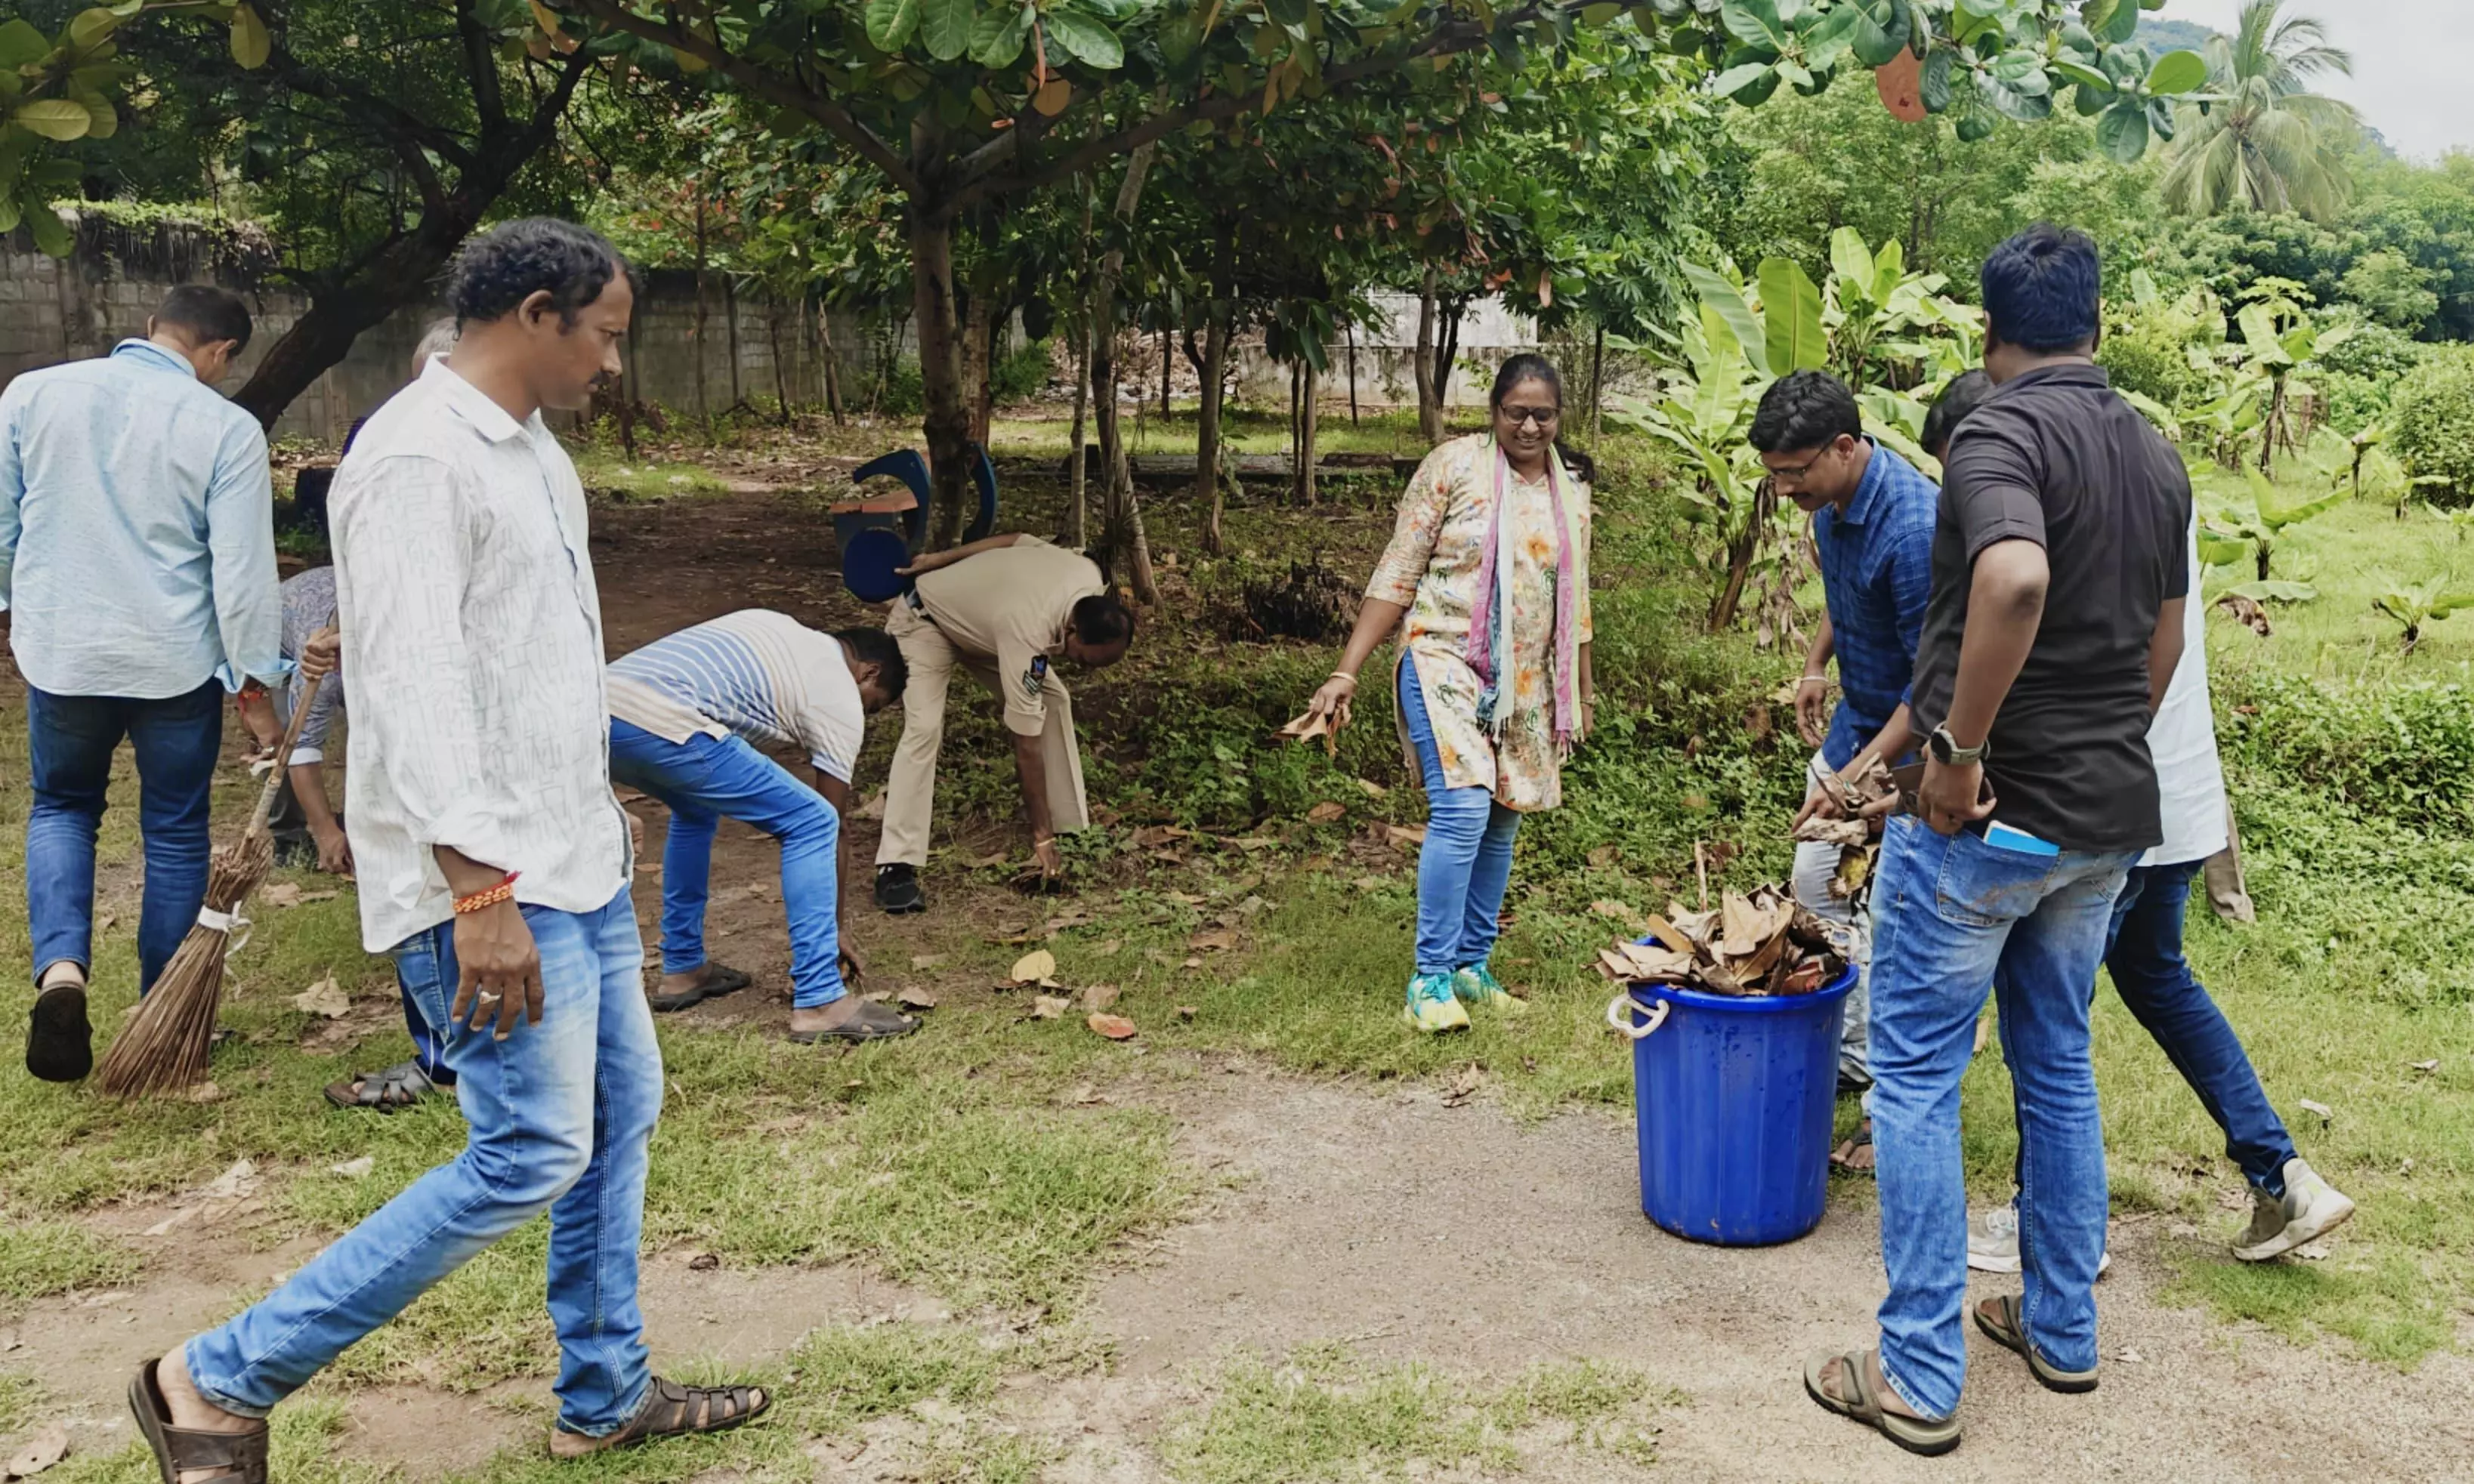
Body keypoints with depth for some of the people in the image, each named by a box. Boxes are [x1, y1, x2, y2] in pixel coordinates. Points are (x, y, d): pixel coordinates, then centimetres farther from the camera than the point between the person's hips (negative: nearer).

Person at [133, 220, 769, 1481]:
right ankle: (221, 1383, 5)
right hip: (490, 882, -10)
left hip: (574, 862, 10)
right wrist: (482, 893, -28)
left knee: (619, 1113, 13)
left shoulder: (532, 453, 15)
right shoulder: (419, 458, -16)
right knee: (533, 1155, -8)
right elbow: (414, 686, -24)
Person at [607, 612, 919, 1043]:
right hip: (659, 724, -8)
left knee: (696, 808, 34)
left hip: (602, 699, 9)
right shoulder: (841, 698, 12)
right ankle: (819, 1004, 1)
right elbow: (834, 824, 18)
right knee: (815, 823, 2)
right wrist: (837, 926, 28)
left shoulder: (774, 624, 32)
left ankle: (682, 970, 36)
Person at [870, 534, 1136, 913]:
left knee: (1055, 700, -3)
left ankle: (1072, 827, 6)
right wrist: (1042, 836, -31)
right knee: (925, 727, -27)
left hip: (977, 607, 8)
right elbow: (1027, 745, -37)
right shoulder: (1029, 634, -42)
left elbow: (1016, 541, -5)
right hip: (923, 621, -8)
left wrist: (937, 561, 5)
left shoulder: (1092, 576, -23)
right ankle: (896, 867, -26)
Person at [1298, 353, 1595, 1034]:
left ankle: (1472, 965, 22)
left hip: (1526, 682, 6)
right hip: (1446, 662, -5)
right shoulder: (1454, 467, -8)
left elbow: (1574, 601, 17)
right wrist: (1346, 672, -12)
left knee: (1502, 821, 9)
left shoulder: (1572, 488, 8)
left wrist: (1581, 694, 19)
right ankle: (1430, 980, -8)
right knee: (1462, 812, -17)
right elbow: (1396, 576, -7)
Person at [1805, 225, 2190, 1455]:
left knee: (1915, 1075, 1)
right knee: (2058, 1063, 19)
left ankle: (1918, 1379, 6)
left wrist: (1959, 750, -26)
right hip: (2108, 819, 8)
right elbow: (2164, 638, 18)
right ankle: (2063, 1330, 30)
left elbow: (2014, 579, -34)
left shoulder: (2000, 432, -15)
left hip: (1986, 813, -8)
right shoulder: (2156, 456, 11)